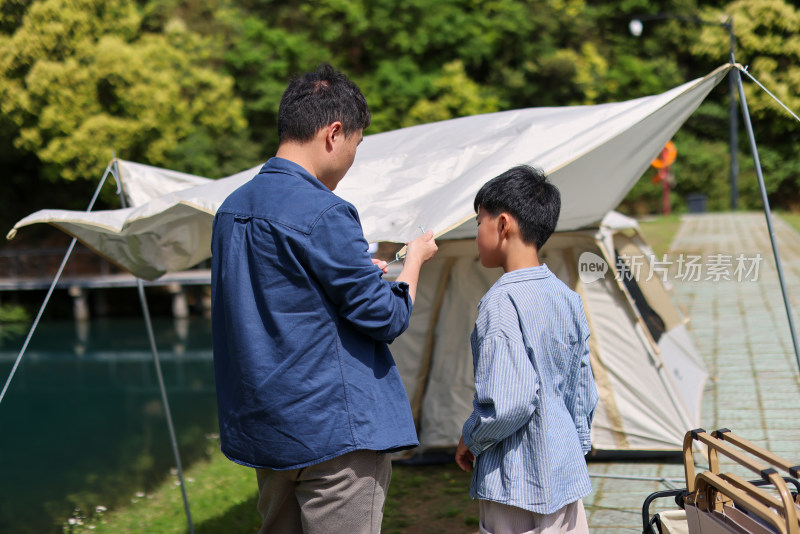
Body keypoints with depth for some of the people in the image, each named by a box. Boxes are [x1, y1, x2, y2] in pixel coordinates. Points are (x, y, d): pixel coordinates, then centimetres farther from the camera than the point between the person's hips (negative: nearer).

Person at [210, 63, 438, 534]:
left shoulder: (233, 207, 9)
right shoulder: (323, 213, -18)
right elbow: (385, 317, -13)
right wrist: (415, 260, 5)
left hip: (262, 427, 9)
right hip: (333, 432, -8)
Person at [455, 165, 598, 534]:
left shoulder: (502, 300, -18)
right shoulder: (567, 298, 7)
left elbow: (508, 403, -25)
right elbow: (585, 394, 13)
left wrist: (470, 439, -7)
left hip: (519, 487, -8)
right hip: (568, 477, 8)